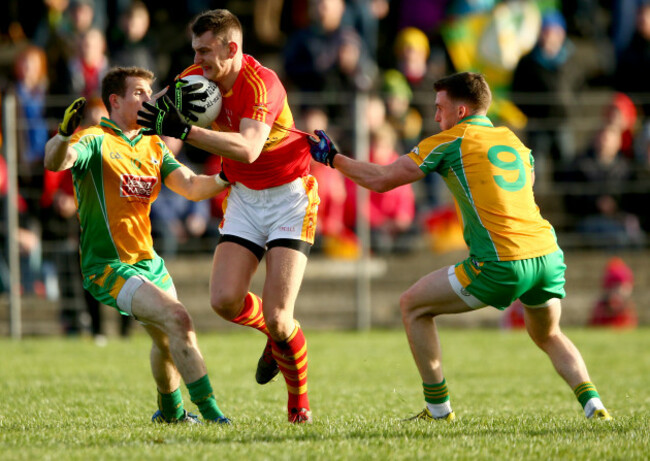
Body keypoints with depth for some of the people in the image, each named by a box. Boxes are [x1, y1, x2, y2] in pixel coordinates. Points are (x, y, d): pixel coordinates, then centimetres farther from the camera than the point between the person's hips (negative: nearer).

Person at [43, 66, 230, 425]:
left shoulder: (153, 145, 11)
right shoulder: (95, 140, -11)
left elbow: (191, 186, 4)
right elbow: (55, 162, -30)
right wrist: (64, 135, -51)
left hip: (148, 261, 8)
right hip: (107, 267, -8)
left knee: (167, 339, 21)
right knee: (177, 319, -23)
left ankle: (170, 410, 47)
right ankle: (209, 412, -22)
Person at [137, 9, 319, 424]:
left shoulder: (261, 83, -25)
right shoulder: (199, 78, -3)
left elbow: (248, 148, -40)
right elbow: (150, 113, 3)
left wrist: (184, 130, -46)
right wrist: (173, 100, -21)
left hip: (289, 196, -6)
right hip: (244, 198, 6)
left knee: (277, 316, -14)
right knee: (224, 300, -13)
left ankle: (299, 398, 12)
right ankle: (278, 336, 20)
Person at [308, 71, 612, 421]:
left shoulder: (450, 141, 3)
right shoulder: (514, 141, 20)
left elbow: (380, 180, 5)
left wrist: (332, 158, 19)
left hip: (502, 264, -6)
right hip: (548, 254, 6)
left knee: (413, 306, 11)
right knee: (548, 336, 31)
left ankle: (437, 406, 11)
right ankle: (593, 404, 9)